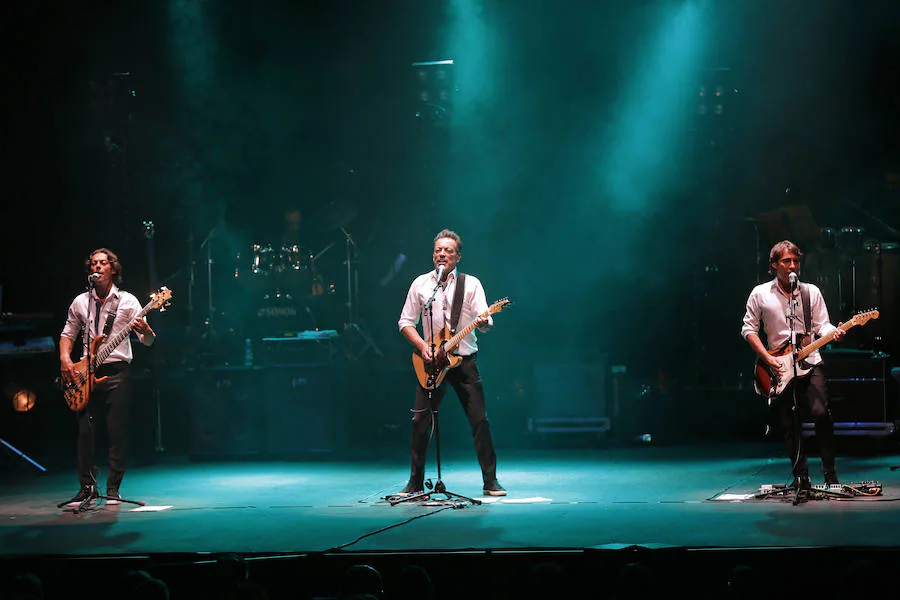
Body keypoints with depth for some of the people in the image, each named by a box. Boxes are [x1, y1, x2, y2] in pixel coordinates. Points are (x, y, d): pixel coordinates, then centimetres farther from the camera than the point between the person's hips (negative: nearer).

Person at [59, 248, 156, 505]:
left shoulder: (127, 301, 2)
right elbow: (68, 334, 19)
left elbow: (148, 341, -1)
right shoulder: (80, 303, 10)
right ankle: (87, 486, 10)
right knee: (85, 431, -1)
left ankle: (113, 489, 3)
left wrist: (145, 331, -25)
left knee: (117, 433, -4)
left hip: (117, 372, -3)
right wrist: (65, 359, 1)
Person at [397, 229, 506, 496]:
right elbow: (405, 323, 9)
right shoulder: (420, 284, 7)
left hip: (464, 361, -1)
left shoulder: (471, 284, 3)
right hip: (432, 363, 1)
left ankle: (490, 481, 3)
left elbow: (486, 321, -7)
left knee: (480, 421, -5)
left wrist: (482, 322, -31)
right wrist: (423, 347, -6)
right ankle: (416, 482, 10)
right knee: (420, 422, -2)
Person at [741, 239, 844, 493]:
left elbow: (821, 325, 6)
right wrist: (768, 359, -5)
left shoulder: (811, 292, 8)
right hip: (778, 368, 0)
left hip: (810, 364, 0)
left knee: (821, 413, -17)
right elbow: (748, 329, 5)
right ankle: (801, 479, 11)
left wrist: (832, 332, -18)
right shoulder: (760, 294, 5)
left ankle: (830, 474, -6)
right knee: (788, 426, 1)